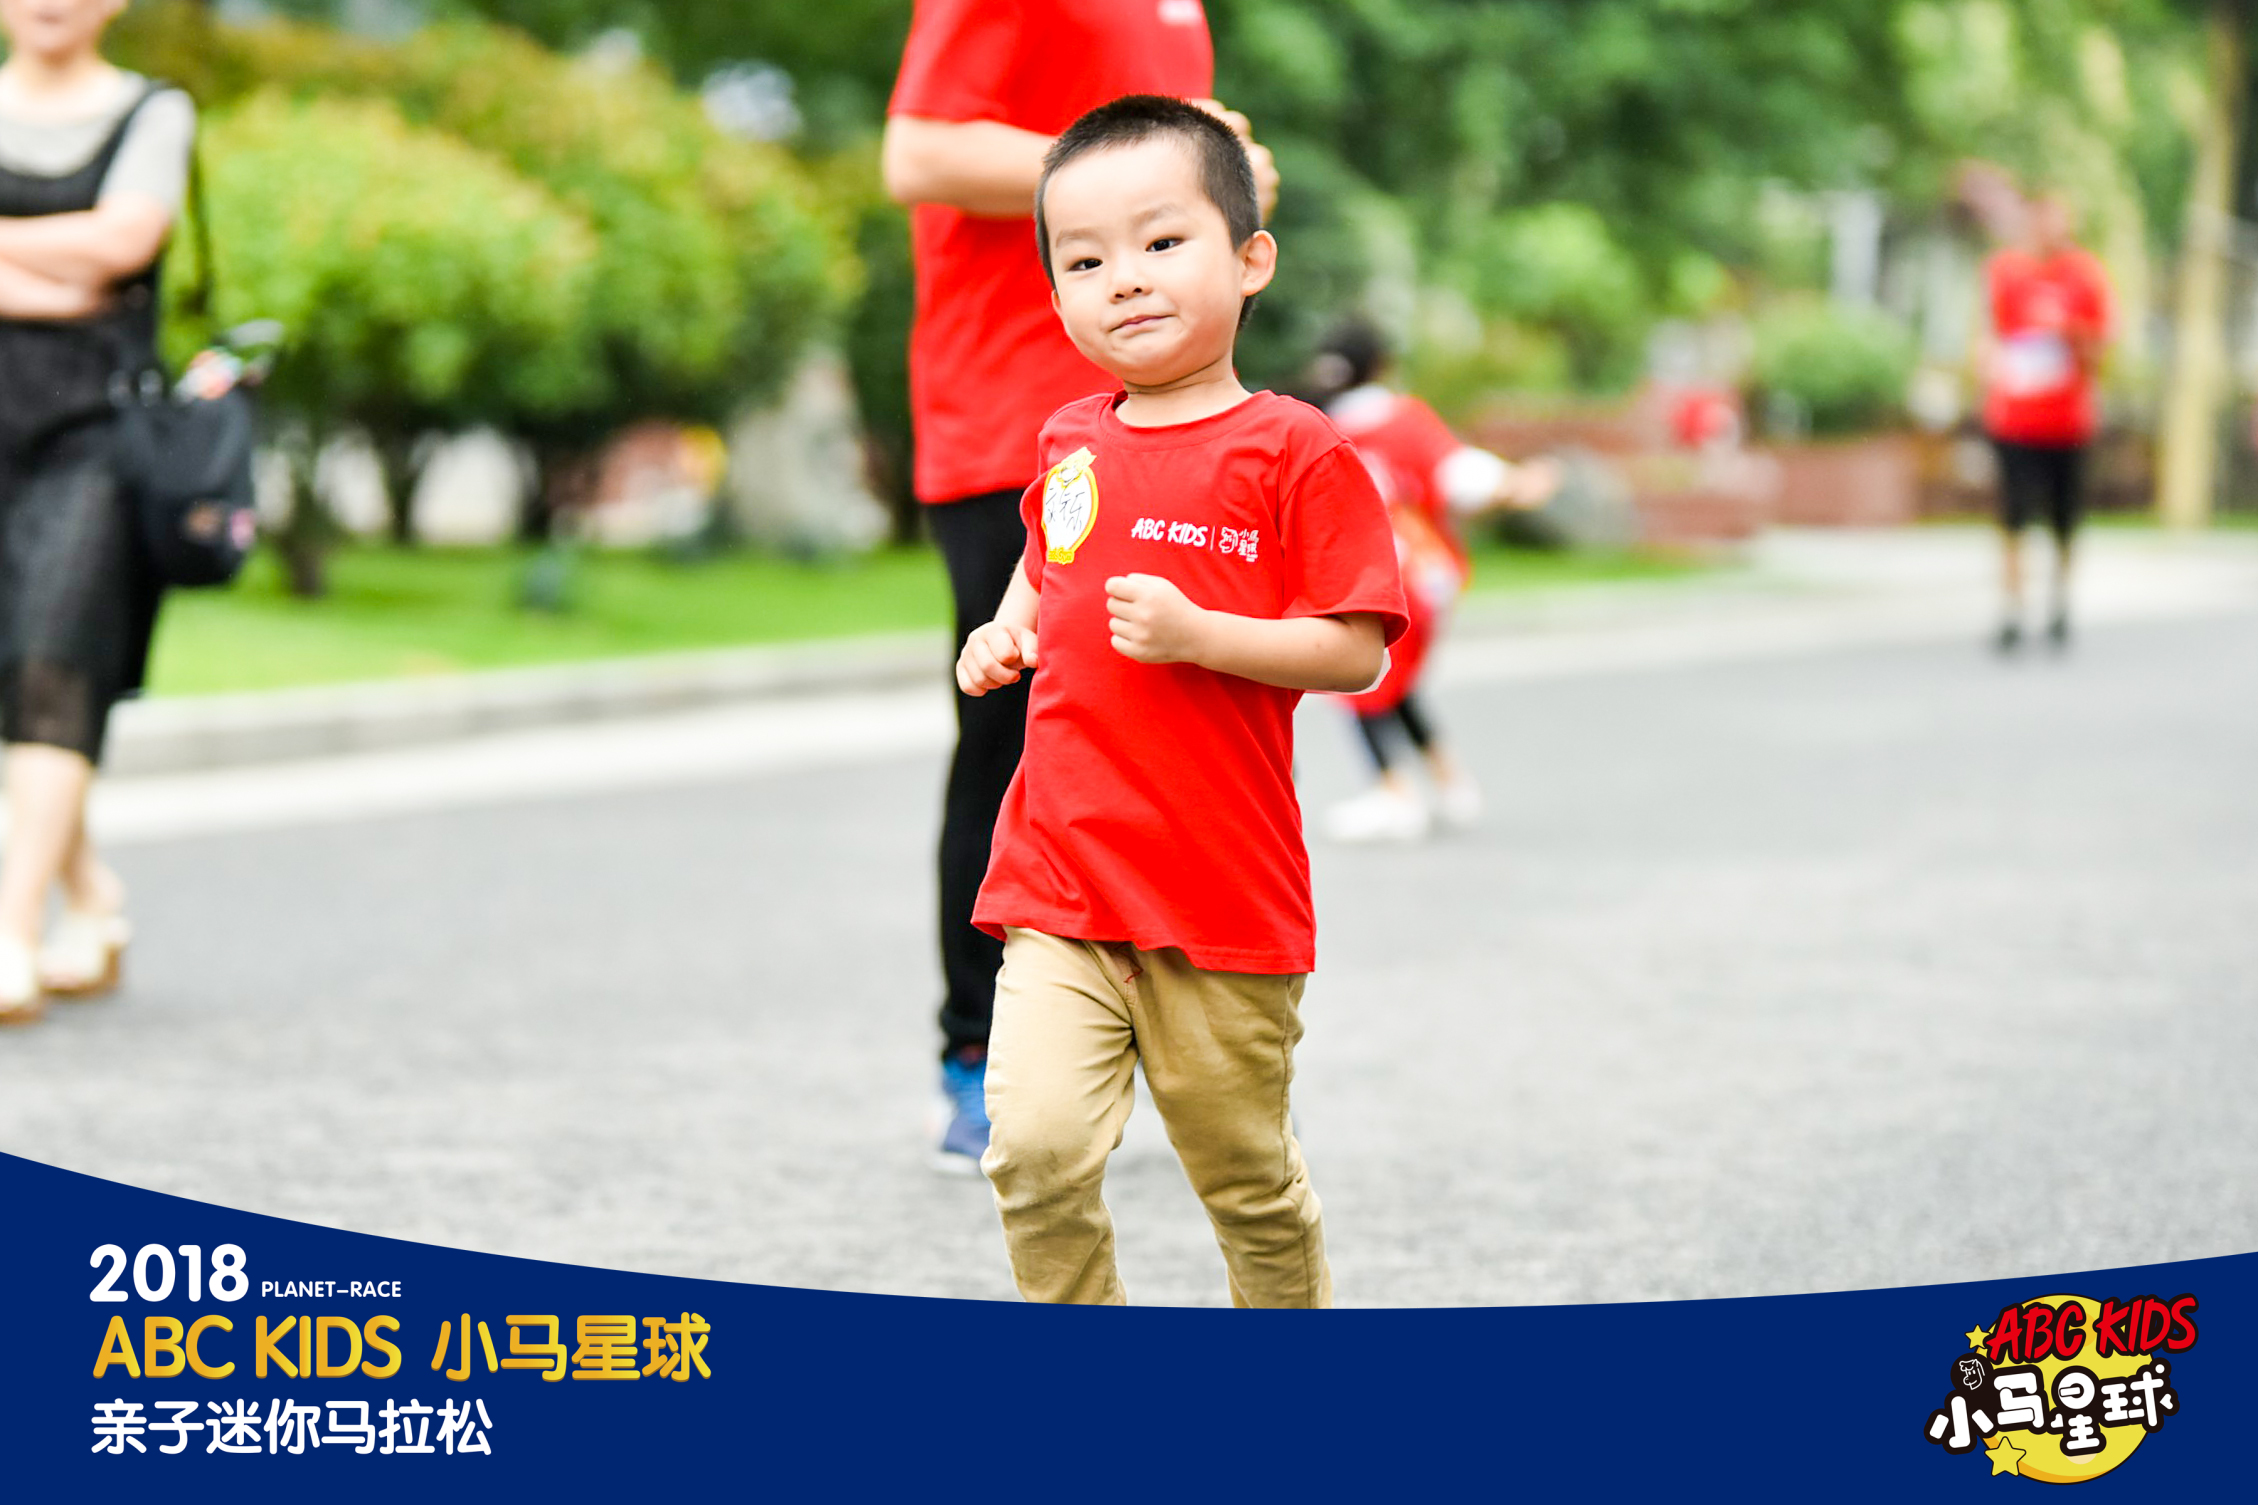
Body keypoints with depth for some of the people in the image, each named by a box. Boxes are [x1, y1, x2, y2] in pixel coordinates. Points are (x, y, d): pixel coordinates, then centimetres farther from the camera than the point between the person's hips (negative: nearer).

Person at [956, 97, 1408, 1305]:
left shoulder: (1296, 453, -8)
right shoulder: (1072, 446, 9)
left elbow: (1355, 652, -11)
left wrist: (1197, 635, -22)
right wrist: (1005, 635, 10)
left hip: (1223, 898, -4)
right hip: (1058, 884, 4)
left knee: (1248, 1180, 11)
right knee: (1036, 1151, -12)